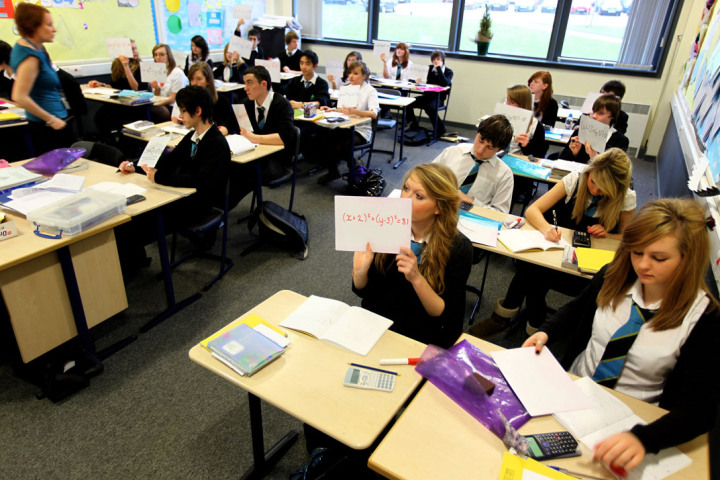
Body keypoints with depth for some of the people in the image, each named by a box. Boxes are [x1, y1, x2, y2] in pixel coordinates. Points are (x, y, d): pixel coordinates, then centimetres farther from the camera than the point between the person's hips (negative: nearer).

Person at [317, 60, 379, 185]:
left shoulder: (370, 91, -4)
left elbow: (374, 114, -20)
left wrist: (354, 111, -35)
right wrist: (331, 110, 0)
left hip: (360, 131, -6)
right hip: (344, 127, 6)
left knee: (340, 145, -33)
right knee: (323, 136, -23)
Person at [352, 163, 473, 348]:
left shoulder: (458, 248, -13)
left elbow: (447, 317, -13)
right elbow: (363, 292, 4)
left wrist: (417, 279, -28)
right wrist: (360, 271, -19)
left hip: (418, 341, -3)